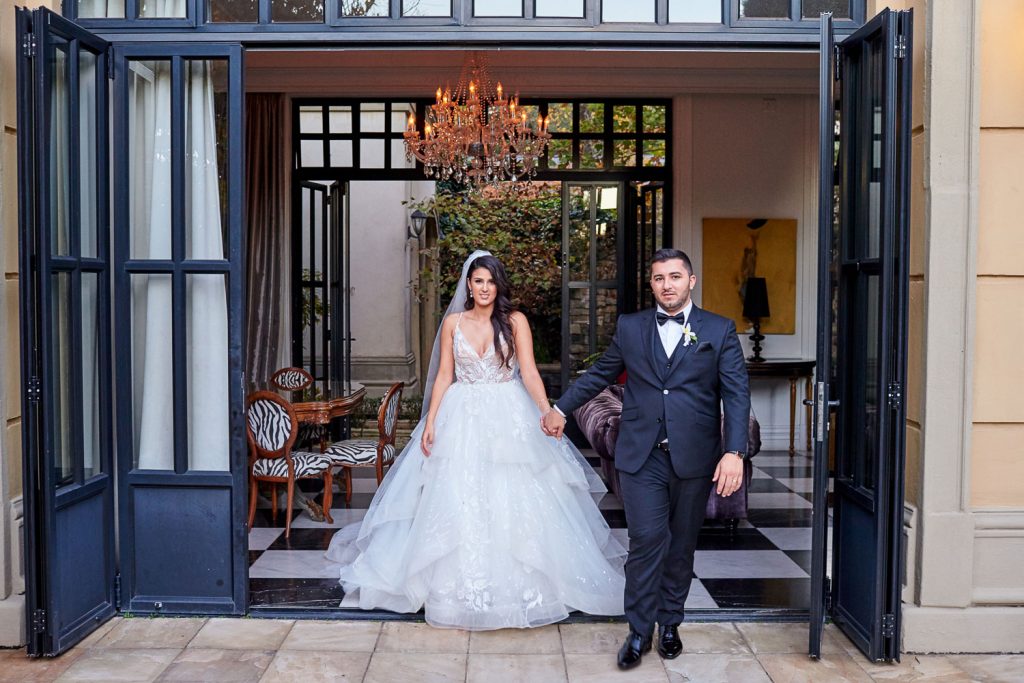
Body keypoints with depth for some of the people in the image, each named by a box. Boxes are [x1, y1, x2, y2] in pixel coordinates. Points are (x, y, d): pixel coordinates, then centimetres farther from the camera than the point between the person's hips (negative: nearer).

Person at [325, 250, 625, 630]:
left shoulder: (515, 321, -1)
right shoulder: (453, 322, 5)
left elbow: (529, 373, -8)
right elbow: (444, 376, 5)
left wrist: (547, 412, -22)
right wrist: (430, 423, -3)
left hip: (509, 418, -1)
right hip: (463, 419, 2)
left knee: (512, 503, 1)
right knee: (459, 504, 3)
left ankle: (517, 583, 16)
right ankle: (461, 590, 16)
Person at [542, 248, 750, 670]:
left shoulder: (719, 330, 2)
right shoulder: (630, 327, 7)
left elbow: (736, 394, -3)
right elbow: (600, 374, 19)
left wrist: (733, 452, -14)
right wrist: (561, 408, 24)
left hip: (694, 458, 0)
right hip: (642, 457, 0)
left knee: (681, 546, 11)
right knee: (646, 541, -4)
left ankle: (670, 623, 29)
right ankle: (640, 630, 11)